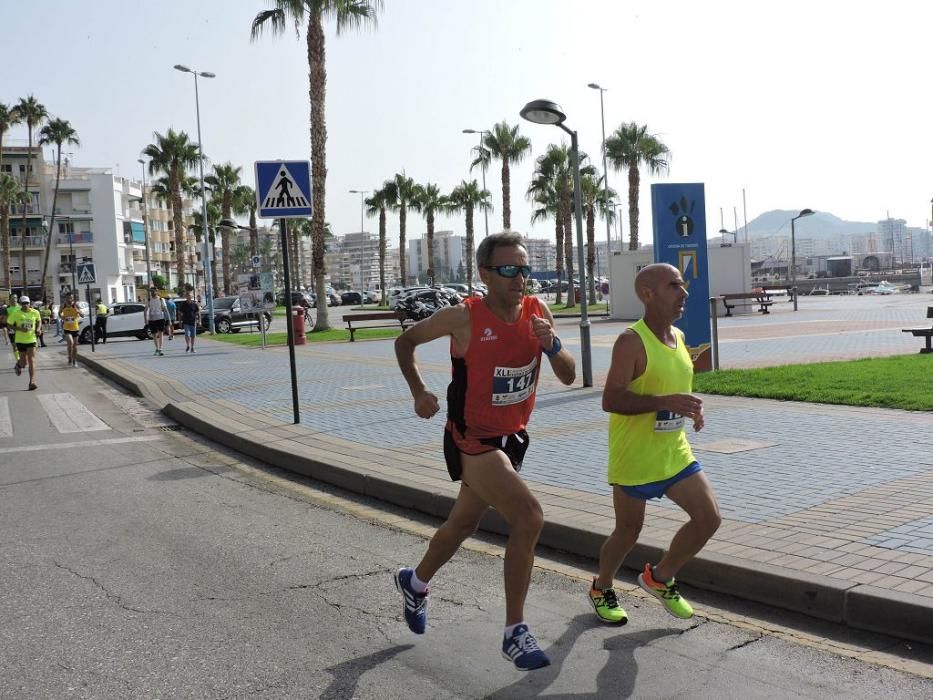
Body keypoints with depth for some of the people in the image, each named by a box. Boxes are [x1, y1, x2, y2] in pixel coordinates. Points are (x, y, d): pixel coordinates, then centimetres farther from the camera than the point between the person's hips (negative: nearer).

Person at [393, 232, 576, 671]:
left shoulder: (537, 312, -5)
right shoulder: (464, 318, -19)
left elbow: (568, 377, -3)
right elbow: (405, 341, -2)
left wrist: (552, 344, -21)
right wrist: (419, 392, -10)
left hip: (512, 437, 7)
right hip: (471, 440, -6)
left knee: (464, 523, 24)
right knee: (529, 518, -23)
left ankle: (415, 582, 52)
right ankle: (515, 633, -7)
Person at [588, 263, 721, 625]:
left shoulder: (678, 336, 7)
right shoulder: (631, 342, -18)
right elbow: (611, 399, -25)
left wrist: (692, 408, 0)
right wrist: (665, 402, -33)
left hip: (675, 452, 7)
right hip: (634, 457, -7)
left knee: (709, 516, 3)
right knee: (628, 532, 7)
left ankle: (660, 578, 24)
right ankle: (601, 589, 34)